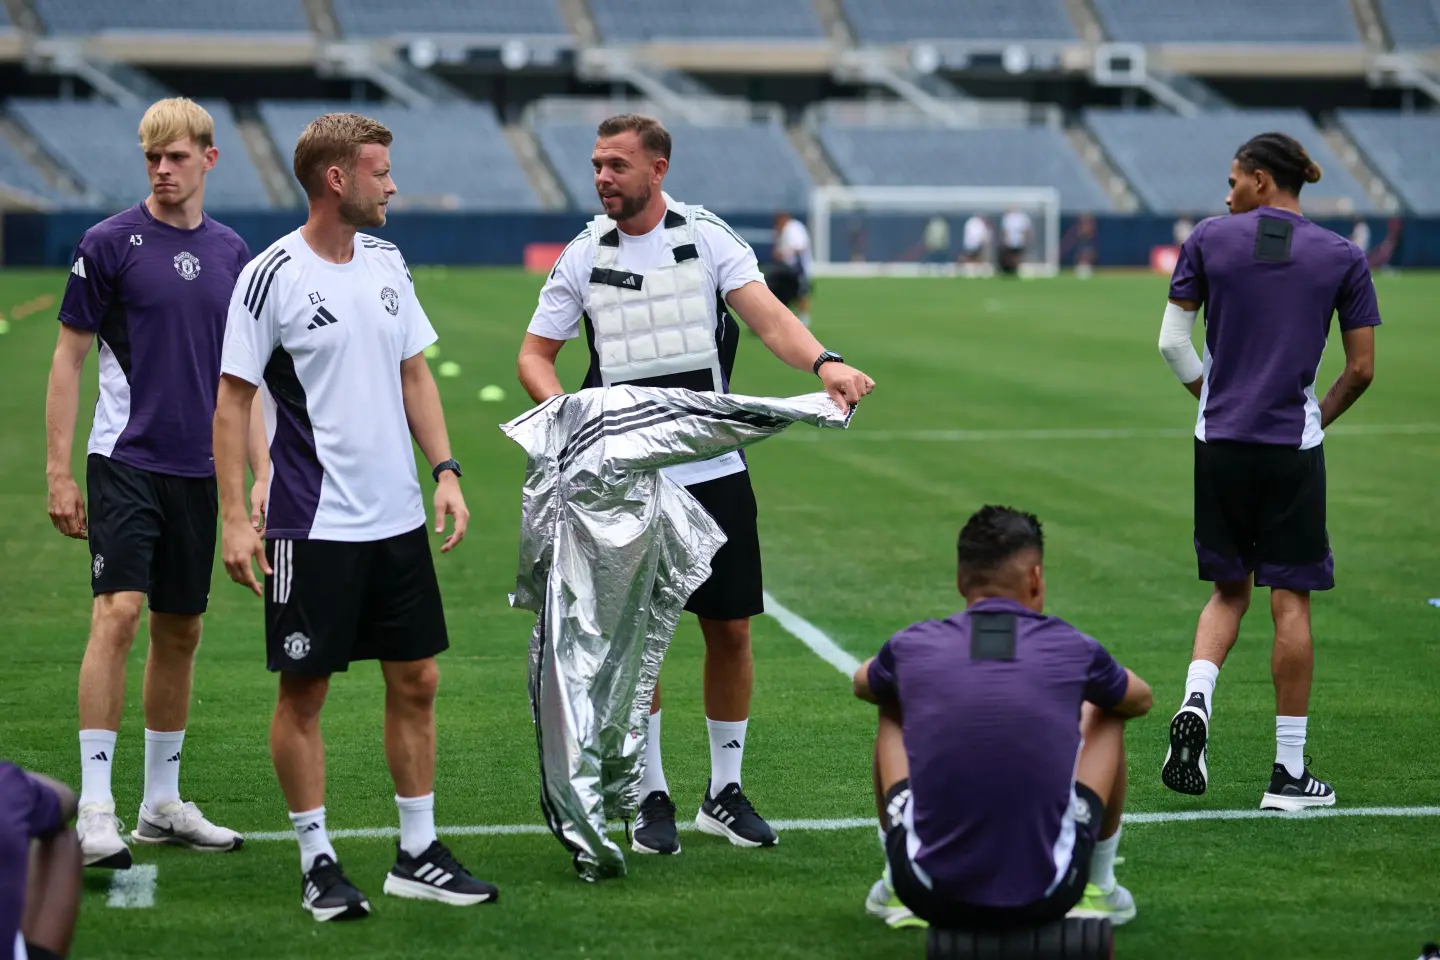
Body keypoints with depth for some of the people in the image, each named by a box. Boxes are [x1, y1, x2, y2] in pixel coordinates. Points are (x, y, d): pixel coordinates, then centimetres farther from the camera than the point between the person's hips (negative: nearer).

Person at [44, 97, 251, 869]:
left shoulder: (231, 253, 9)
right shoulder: (109, 244, -4)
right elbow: (69, 357, -2)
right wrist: (58, 470, -7)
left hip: (198, 469, 5)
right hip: (124, 463, -5)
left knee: (180, 632, 9)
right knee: (117, 614, -15)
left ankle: (162, 803, 19)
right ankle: (95, 806, -14)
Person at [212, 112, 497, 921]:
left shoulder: (385, 262, 8)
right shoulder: (273, 276, -11)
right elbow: (233, 401, -9)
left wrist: (446, 470, 6)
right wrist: (235, 519, -13)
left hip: (397, 519, 6)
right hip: (313, 523, -6)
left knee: (416, 680, 9)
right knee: (305, 690, 1)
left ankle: (418, 854, 19)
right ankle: (318, 862, 12)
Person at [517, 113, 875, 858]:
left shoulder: (707, 237, -1)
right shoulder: (584, 256, 3)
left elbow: (768, 317, -13)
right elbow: (534, 354, 9)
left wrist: (823, 362, -33)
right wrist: (562, 408, -12)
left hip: (714, 471, 0)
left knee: (730, 630, 5)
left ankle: (724, 794, 19)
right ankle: (650, 797, 13)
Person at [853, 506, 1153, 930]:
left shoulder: (912, 647, 0)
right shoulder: (1072, 649, -2)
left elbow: (862, 683, 28)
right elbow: (1140, 699, 23)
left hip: (931, 898, 1)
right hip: (1044, 902, -1)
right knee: (1105, 714, 21)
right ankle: (1099, 890, 29)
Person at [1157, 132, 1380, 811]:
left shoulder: (1209, 239, 1)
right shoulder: (1343, 257, 1)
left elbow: (1172, 342, 3)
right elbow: (1361, 369, 1)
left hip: (1220, 441, 1)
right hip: (1293, 448, -1)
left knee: (1229, 590, 17)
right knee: (1291, 601, 4)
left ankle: (1195, 702, -10)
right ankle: (1289, 773, 7)